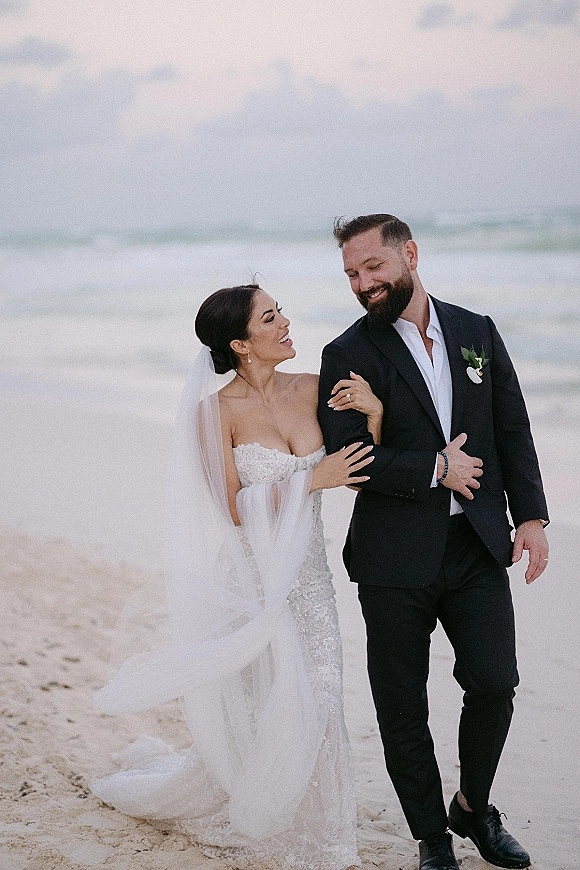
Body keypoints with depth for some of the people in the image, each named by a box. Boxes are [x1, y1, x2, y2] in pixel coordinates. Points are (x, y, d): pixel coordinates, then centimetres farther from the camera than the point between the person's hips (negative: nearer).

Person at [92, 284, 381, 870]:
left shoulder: (313, 390, 1)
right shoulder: (219, 410, -11)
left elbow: (362, 477, 3)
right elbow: (233, 508, -13)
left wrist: (374, 414, -13)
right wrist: (310, 479, -18)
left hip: (307, 576, 4)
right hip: (252, 577, -4)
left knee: (317, 705, 3)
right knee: (262, 709, 6)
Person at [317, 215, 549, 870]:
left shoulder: (477, 332, 8)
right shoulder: (348, 355, -3)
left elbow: (513, 430, 10)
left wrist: (530, 516, 1)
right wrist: (436, 469, -12)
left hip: (478, 548, 2)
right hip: (397, 558, -2)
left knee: (494, 685, -3)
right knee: (403, 706, 5)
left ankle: (473, 807, 25)